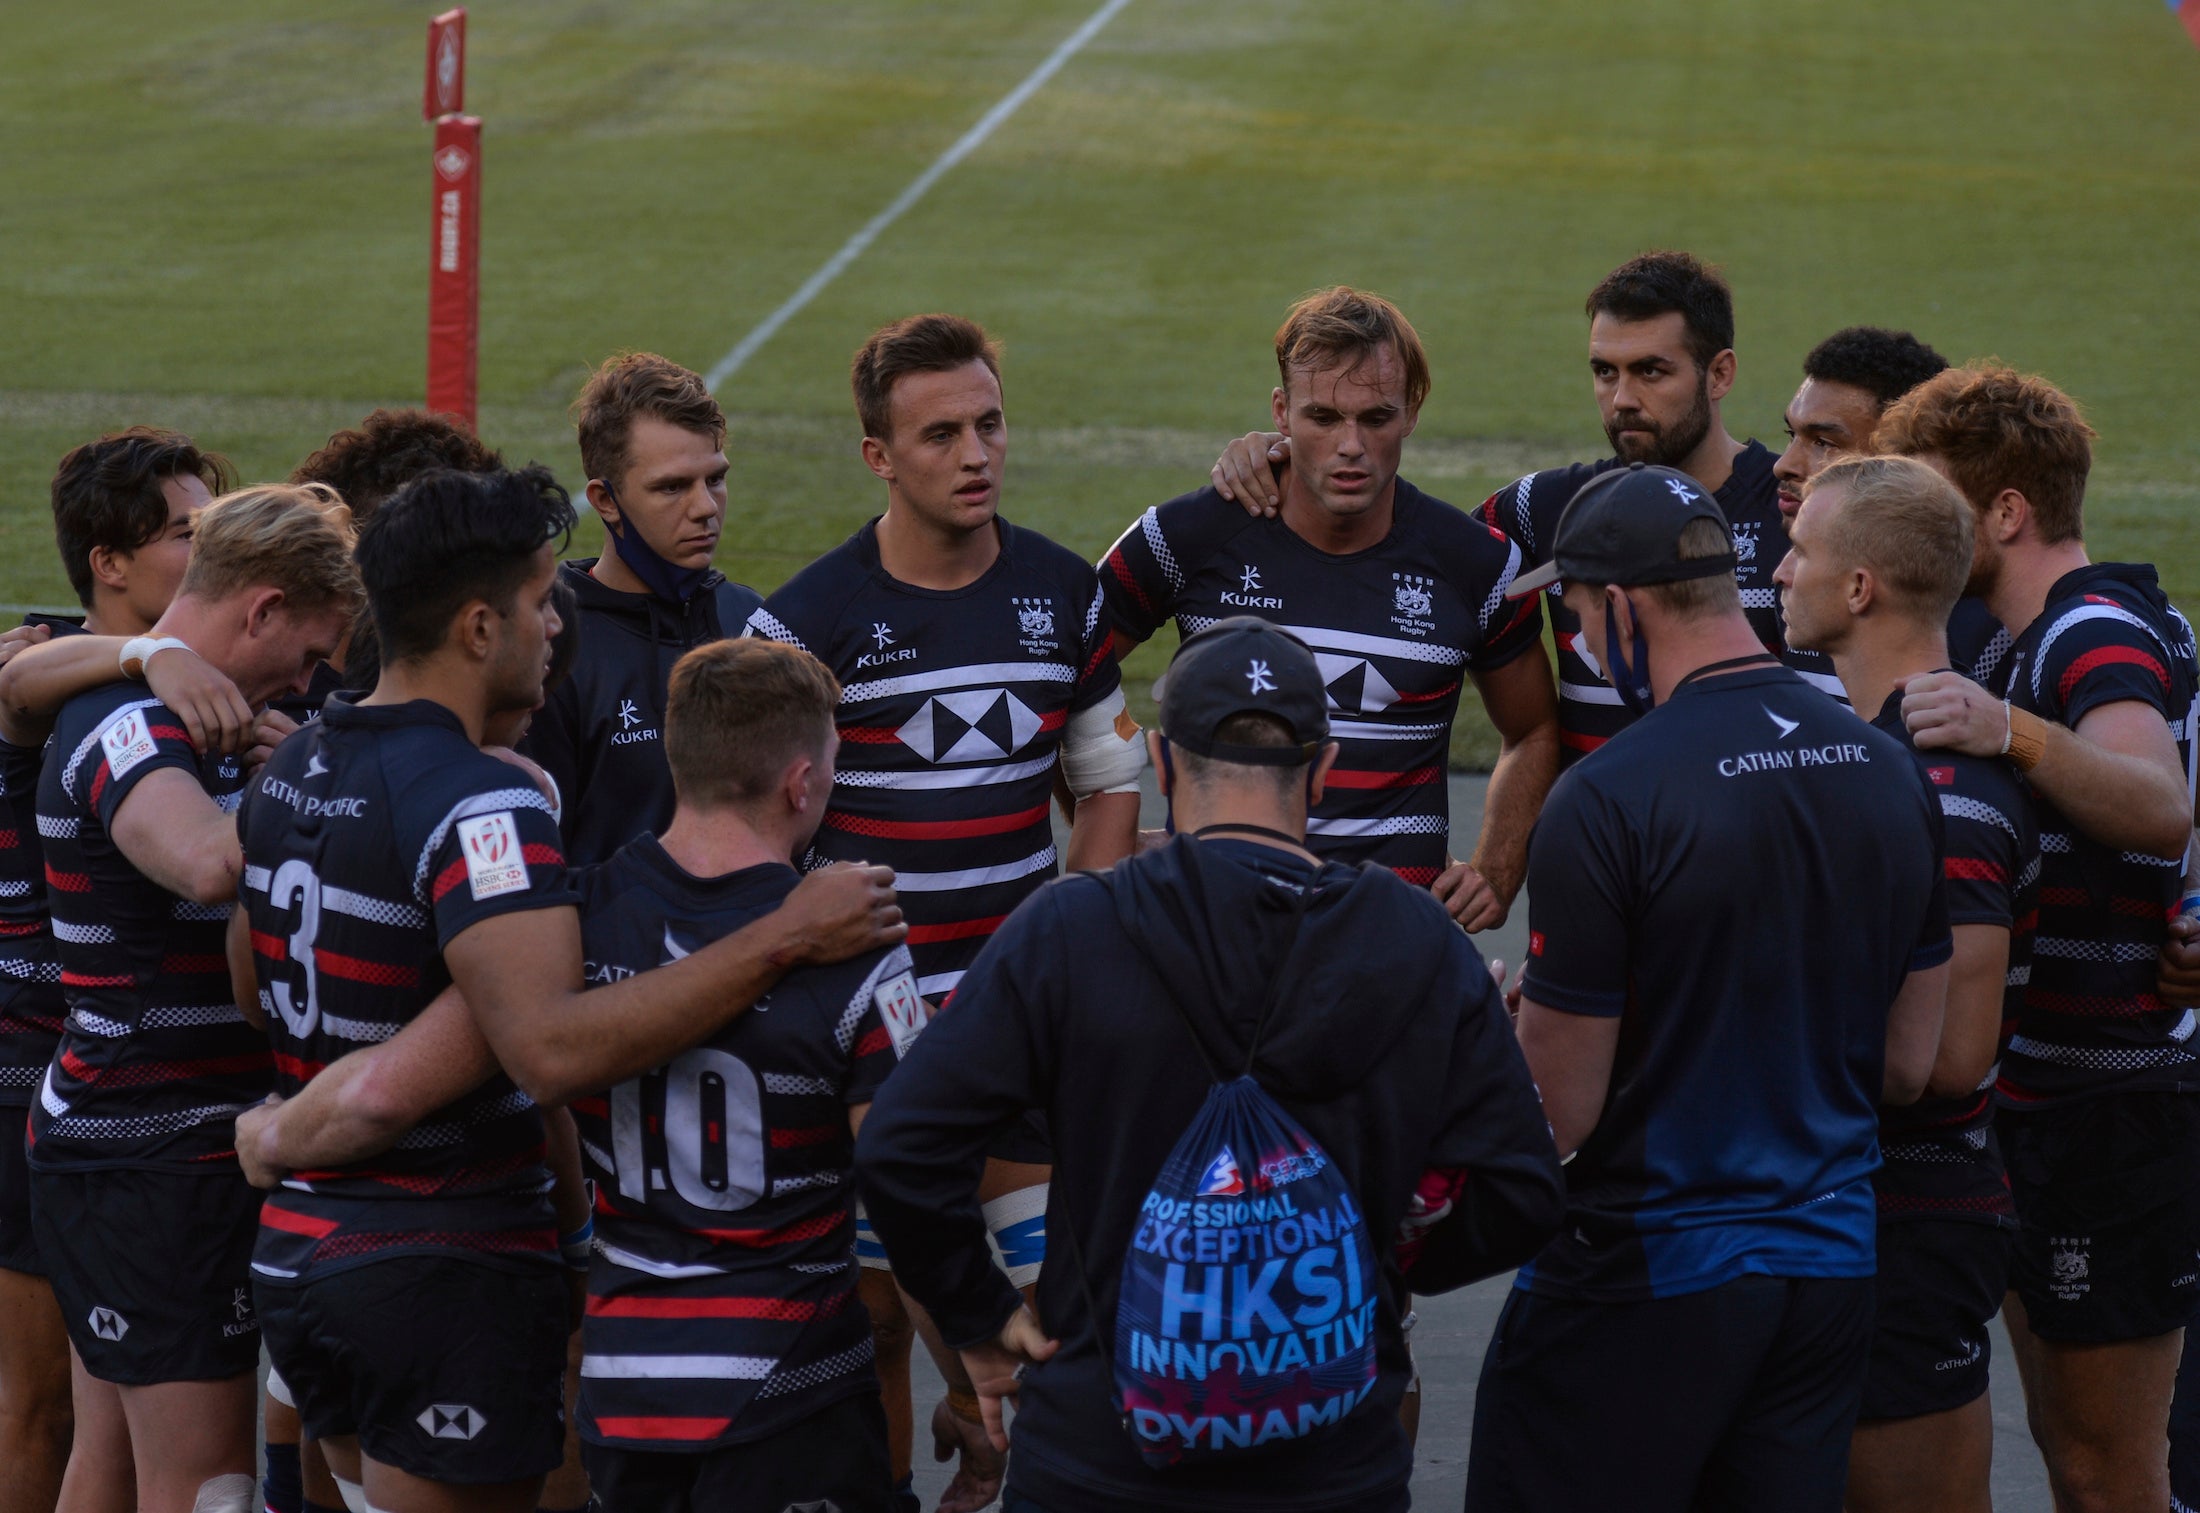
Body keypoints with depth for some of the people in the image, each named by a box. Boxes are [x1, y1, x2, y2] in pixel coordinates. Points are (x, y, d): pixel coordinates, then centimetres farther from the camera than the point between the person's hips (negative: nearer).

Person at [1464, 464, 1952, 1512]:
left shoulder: (1605, 801, -18)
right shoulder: (1891, 773, 4)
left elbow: (1558, 1113, -14)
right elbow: (1909, 1068, 10)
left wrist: (1504, 1023, 6)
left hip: (1647, 1282, -7)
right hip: (1831, 1261, 7)